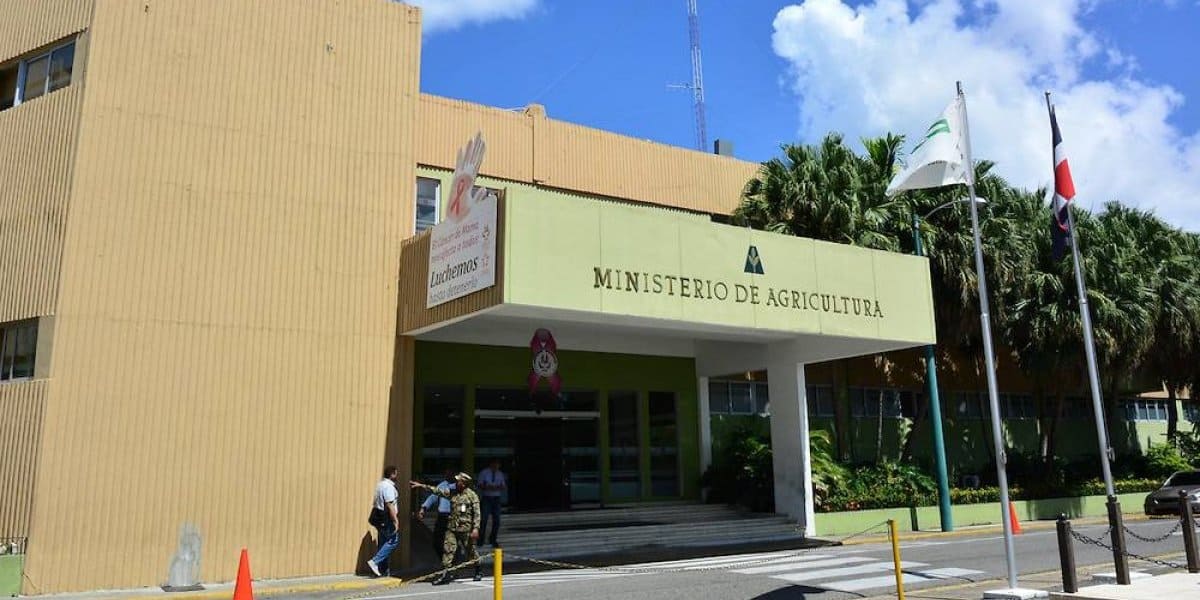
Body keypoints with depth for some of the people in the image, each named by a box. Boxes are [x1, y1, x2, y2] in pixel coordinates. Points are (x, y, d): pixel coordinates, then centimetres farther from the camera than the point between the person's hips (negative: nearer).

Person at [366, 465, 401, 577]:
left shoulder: (380, 484, 14)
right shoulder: (388, 486, -16)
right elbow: (389, 505, -23)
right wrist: (395, 520, -21)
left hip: (378, 517, 10)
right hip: (386, 518, -10)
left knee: (384, 542, 13)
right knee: (393, 541, -7)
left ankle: (382, 569, 16)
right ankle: (375, 562, -12)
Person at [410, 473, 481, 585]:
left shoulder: (472, 495, -8)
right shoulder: (452, 492, 8)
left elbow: (477, 513, -10)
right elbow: (437, 491, 9)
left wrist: (476, 528, -17)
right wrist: (421, 486, 4)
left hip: (466, 529, -5)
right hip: (452, 527, 5)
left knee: (470, 551, 7)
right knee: (447, 549, -4)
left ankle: (479, 570, 28)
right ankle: (446, 573, 0)